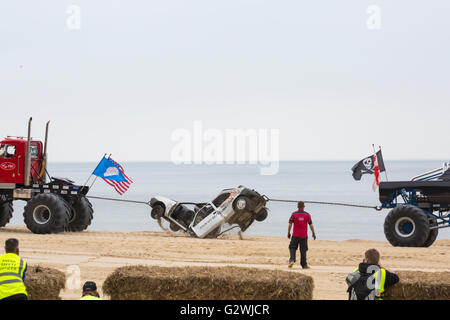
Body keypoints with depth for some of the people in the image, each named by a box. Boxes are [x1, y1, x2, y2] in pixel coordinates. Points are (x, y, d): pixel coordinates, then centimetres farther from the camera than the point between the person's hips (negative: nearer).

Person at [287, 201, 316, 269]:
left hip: (295, 235, 0)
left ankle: (292, 259, -12)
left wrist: (288, 233, 4)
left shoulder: (294, 214, -2)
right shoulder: (307, 215, -1)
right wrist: (313, 234, 8)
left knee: (292, 248, 10)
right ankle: (304, 265, 10)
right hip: (304, 235, 0)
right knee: (303, 250, 7)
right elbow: (311, 225, 0)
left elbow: (290, 224, -4)